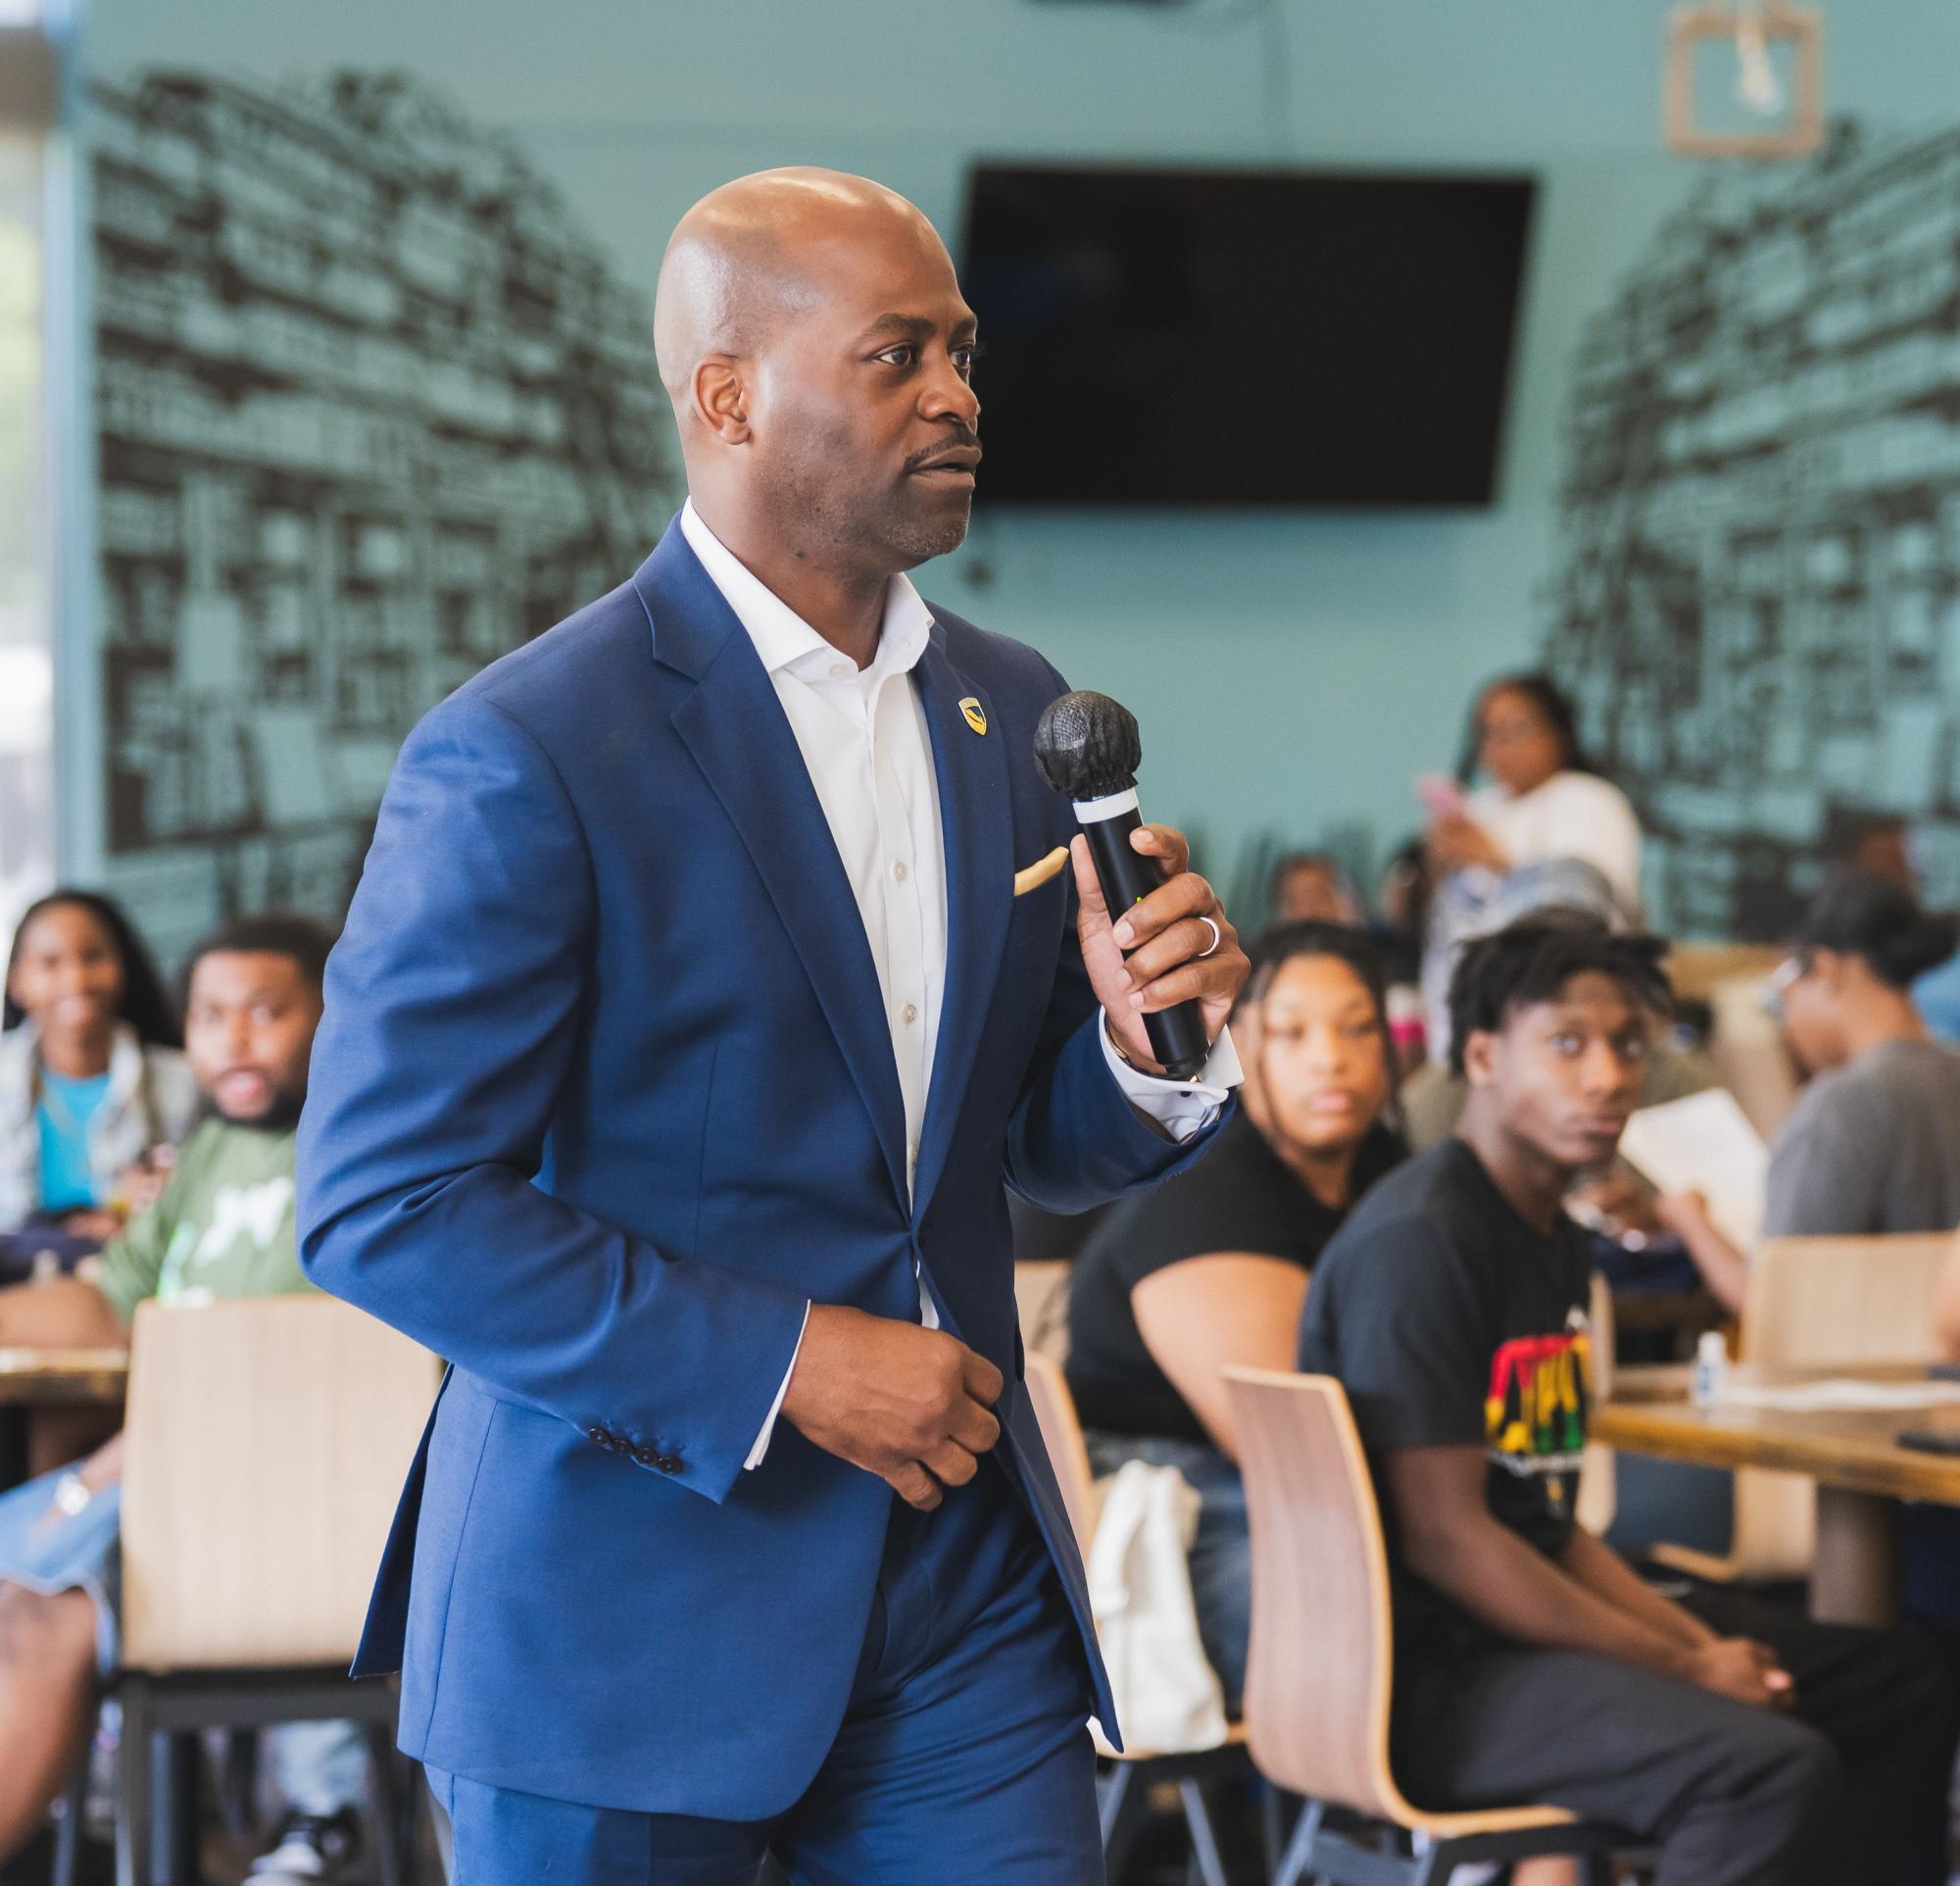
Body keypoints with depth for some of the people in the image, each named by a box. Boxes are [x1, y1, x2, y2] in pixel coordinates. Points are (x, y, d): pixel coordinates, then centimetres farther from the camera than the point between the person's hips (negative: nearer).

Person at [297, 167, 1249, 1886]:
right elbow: (382, 1203, -15)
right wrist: (783, 1363, -19)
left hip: (966, 1589, 5)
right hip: (633, 1601, -5)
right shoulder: (526, 754, -13)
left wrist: (1148, 1039, -8)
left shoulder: (1017, 717, 9)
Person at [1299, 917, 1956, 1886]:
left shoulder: (1551, 1236, 14)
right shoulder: (1416, 1242, -16)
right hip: (1423, 1671, -10)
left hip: (1524, 1612, 10)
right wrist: (1686, 1670, -15)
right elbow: (1444, 1536, -20)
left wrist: (1699, 1643, 2)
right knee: (1774, 1768, -30)